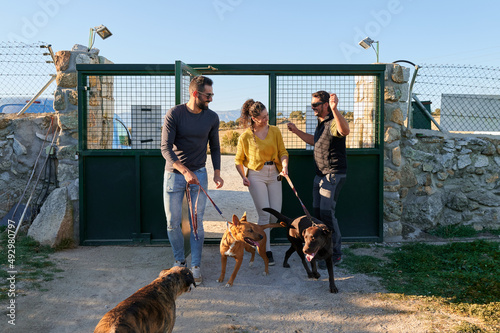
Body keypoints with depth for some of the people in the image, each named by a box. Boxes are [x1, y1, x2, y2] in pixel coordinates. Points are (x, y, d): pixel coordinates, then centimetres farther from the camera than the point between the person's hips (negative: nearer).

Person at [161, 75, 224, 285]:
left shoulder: (211, 118, 0)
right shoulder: (174, 114, -11)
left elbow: (215, 147, 11)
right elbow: (165, 148, -16)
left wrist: (217, 172, -1)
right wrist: (184, 171, -29)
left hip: (198, 173, 2)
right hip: (174, 173, -1)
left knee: (197, 222, 2)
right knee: (173, 222, 6)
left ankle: (195, 266, 14)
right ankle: (179, 261, 26)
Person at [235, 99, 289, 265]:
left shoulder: (275, 131, 5)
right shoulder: (245, 136, -4)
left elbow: (283, 152, 4)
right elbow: (238, 160, 6)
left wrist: (284, 166, -16)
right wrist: (243, 176, -7)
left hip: (274, 175, 4)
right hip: (256, 176, -4)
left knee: (276, 213, 2)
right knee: (264, 214, -7)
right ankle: (267, 251, 4)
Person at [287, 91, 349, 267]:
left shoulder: (333, 122, -17)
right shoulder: (321, 123, 14)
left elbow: (345, 131, -42)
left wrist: (335, 109, -55)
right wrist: (296, 131, 23)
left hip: (333, 174, -10)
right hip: (320, 174, 10)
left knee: (326, 212, -12)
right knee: (317, 211, 13)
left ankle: (335, 254, -1)